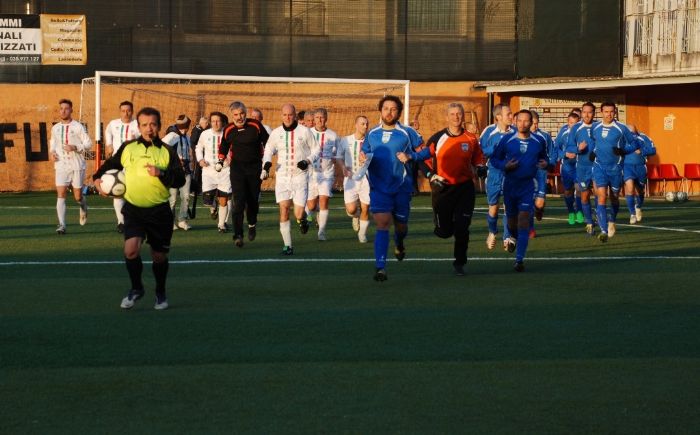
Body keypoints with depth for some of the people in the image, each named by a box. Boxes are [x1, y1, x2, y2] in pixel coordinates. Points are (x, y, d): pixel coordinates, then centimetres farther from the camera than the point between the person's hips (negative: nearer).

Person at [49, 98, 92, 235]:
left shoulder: (78, 127, -4)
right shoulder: (55, 128, 9)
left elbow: (88, 144, -5)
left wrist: (75, 148, -21)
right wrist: (52, 153, 3)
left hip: (77, 166, -3)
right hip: (61, 166, 3)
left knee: (78, 196, 5)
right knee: (61, 195, -10)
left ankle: (83, 208, 40)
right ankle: (61, 225, -11)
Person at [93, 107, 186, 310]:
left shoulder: (167, 152, -2)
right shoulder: (128, 148, 4)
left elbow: (180, 180, -9)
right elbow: (110, 164, 20)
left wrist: (161, 173, -24)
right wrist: (98, 178, 4)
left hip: (159, 211, 0)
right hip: (133, 209, 0)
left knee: (159, 256, 9)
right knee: (131, 249, -19)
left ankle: (160, 293, 33)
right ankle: (136, 288, 5)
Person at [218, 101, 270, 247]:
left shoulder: (256, 125, -7)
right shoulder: (228, 130, -2)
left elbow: (267, 142, 4)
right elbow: (224, 147, 18)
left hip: (255, 167, 0)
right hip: (237, 168, 0)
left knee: (253, 199, 8)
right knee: (239, 201, -12)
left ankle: (252, 224, 39)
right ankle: (238, 235, -15)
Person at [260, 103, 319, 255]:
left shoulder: (304, 132, -2)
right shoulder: (276, 133, 5)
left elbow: (316, 150, 7)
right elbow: (269, 149, 20)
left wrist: (308, 161, -11)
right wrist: (266, 163, 1)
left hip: (300, 175, -2)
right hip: (282, 175, 2)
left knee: (298, 214, -10)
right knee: (284, 210, -7)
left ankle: (302, 219, 28)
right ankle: (288, 246, 0)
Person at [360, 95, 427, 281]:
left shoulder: (407, 133, -3)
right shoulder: (372, 134, 6)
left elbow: (426, 151, 1)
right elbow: (364, 153, 17)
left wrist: (410, 156, -17)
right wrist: (363, 158, -7)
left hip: (401, 187, 0)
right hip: (379, 187, 0)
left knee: (400, 225, 13)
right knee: (382, 224, -14)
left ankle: (399, 244, 51)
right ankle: (380, 267, -17)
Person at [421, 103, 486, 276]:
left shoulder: (471, 139, 4)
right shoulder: (437, 139, -3)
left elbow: (477, 158, 19)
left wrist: (480, 168, -1)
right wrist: (432, 176, -9)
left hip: (465, 188, 1)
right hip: (443, 188, -1)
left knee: (462, 228, -5)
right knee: (444, 231, 1)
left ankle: (459, 263, 9)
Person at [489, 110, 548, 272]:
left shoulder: (538, 142, 0)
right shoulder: (507, 140, -3)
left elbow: (544, 157, 17)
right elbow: (494, 159, 4)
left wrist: (545, 163, -6)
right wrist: (505, 165, -16)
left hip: (528, 186, -1)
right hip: (509, 184, 1)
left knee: (524, 220, -13)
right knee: (511, 220, 15)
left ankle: (519, 259, -15)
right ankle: (513, 238, 52)